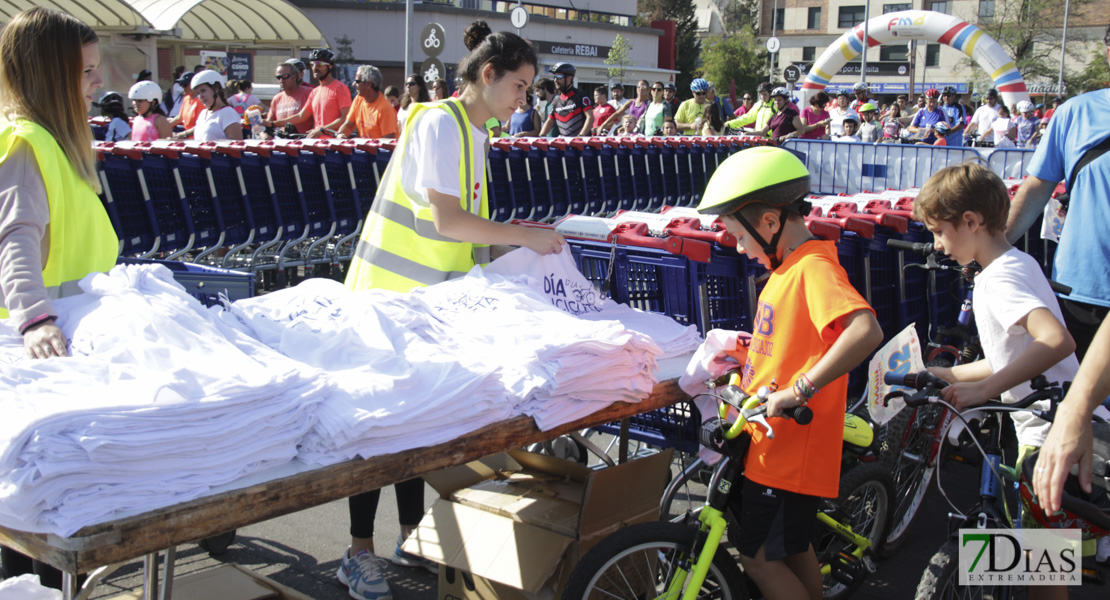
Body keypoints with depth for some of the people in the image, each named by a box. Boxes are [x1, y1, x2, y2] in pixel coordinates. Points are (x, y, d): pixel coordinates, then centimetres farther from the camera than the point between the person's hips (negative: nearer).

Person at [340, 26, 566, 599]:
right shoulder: (439, 123, -16)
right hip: (390, 295, -9)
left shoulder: (472, 128, 12)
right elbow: (445, 220, -22)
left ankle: (411, 536, 27)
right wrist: (525, 235, -17)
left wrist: (516, 244, 7)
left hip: (431, 300, 9)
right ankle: (359, 552, 9)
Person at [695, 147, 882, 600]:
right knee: (794, 549, 22)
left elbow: (866, 330, -39)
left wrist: (798, 391, -37)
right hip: (773, 441, 10)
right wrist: (746, 361, 15)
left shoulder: (813, 268, -21)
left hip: (789, 447, -10)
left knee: (759, 557, -1)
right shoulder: (788, 266, 10)